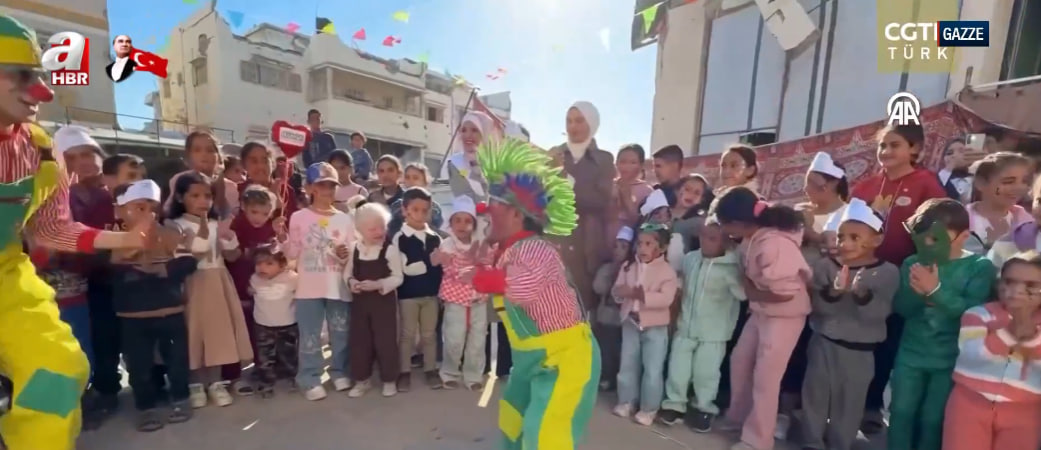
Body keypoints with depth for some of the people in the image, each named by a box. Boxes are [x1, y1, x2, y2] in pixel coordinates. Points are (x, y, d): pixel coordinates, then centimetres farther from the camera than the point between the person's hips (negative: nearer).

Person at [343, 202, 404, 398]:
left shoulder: (390, 249, -12)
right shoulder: (354, 249, 2)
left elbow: (397, 277, -12)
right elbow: (347, 272, 10)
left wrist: (378, 284, -25)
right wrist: (351, 282, -12)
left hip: (384, 300, -4)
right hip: (359, 301, 5)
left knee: (385, 341, 3)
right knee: (359, 340, 13)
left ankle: (389, 380, 21)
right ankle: (362, 379, 30)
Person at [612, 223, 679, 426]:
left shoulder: (667, 270, -10)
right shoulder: (628, 266, 2)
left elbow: (666, 298, -22)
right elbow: (616, 292, 1)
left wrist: (644, 296, -32)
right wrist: (623, 292, -22)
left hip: (655, 326, -4)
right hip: (630, 323, 4)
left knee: (652, 370, 4)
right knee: (627, 365, 14)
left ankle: (649, 408, 20)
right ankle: (626, 401, 30)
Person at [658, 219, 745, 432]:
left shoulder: (731, 267, -12)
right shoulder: (690, 258, 1)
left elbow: (742, 293, -25)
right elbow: (678, 281, 18)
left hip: (713, 332, -4)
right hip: (686, 326, 4)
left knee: (706, 373, 8)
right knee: (677, 368, 9)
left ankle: (704, 409, 29)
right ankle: (674, 404, 28)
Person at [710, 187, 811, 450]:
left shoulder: (774, 245, -30)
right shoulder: (752, 237, -6)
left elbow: (784, 293, -27)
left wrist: (752, 293, -14)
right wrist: (749, 288, -10)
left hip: (785, 316, -8)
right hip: (760, 312, 8)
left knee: (765, 378, 3)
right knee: (739, 361, 17)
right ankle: (738, 417, 37)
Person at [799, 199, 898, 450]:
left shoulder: (887, 272, -8)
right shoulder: (824, 265, -6)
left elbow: (878, 313, -16)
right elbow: (816, 305, -12)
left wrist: (863, 295, -34)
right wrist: (833, 292, -30)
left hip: (860, 350, -1)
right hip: (823, 343, 1)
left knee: (849, 403, 13)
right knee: (815, 395, 12)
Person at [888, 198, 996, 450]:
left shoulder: (980, 267, -7)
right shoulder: (913, 263, -3)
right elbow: (901, 308, -6)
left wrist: (936, 290, -30)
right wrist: (917, 292, -25)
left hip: (950, 359, -1)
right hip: (910, 354, 2)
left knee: (932, 420, 11)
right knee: (901, 413, 8)